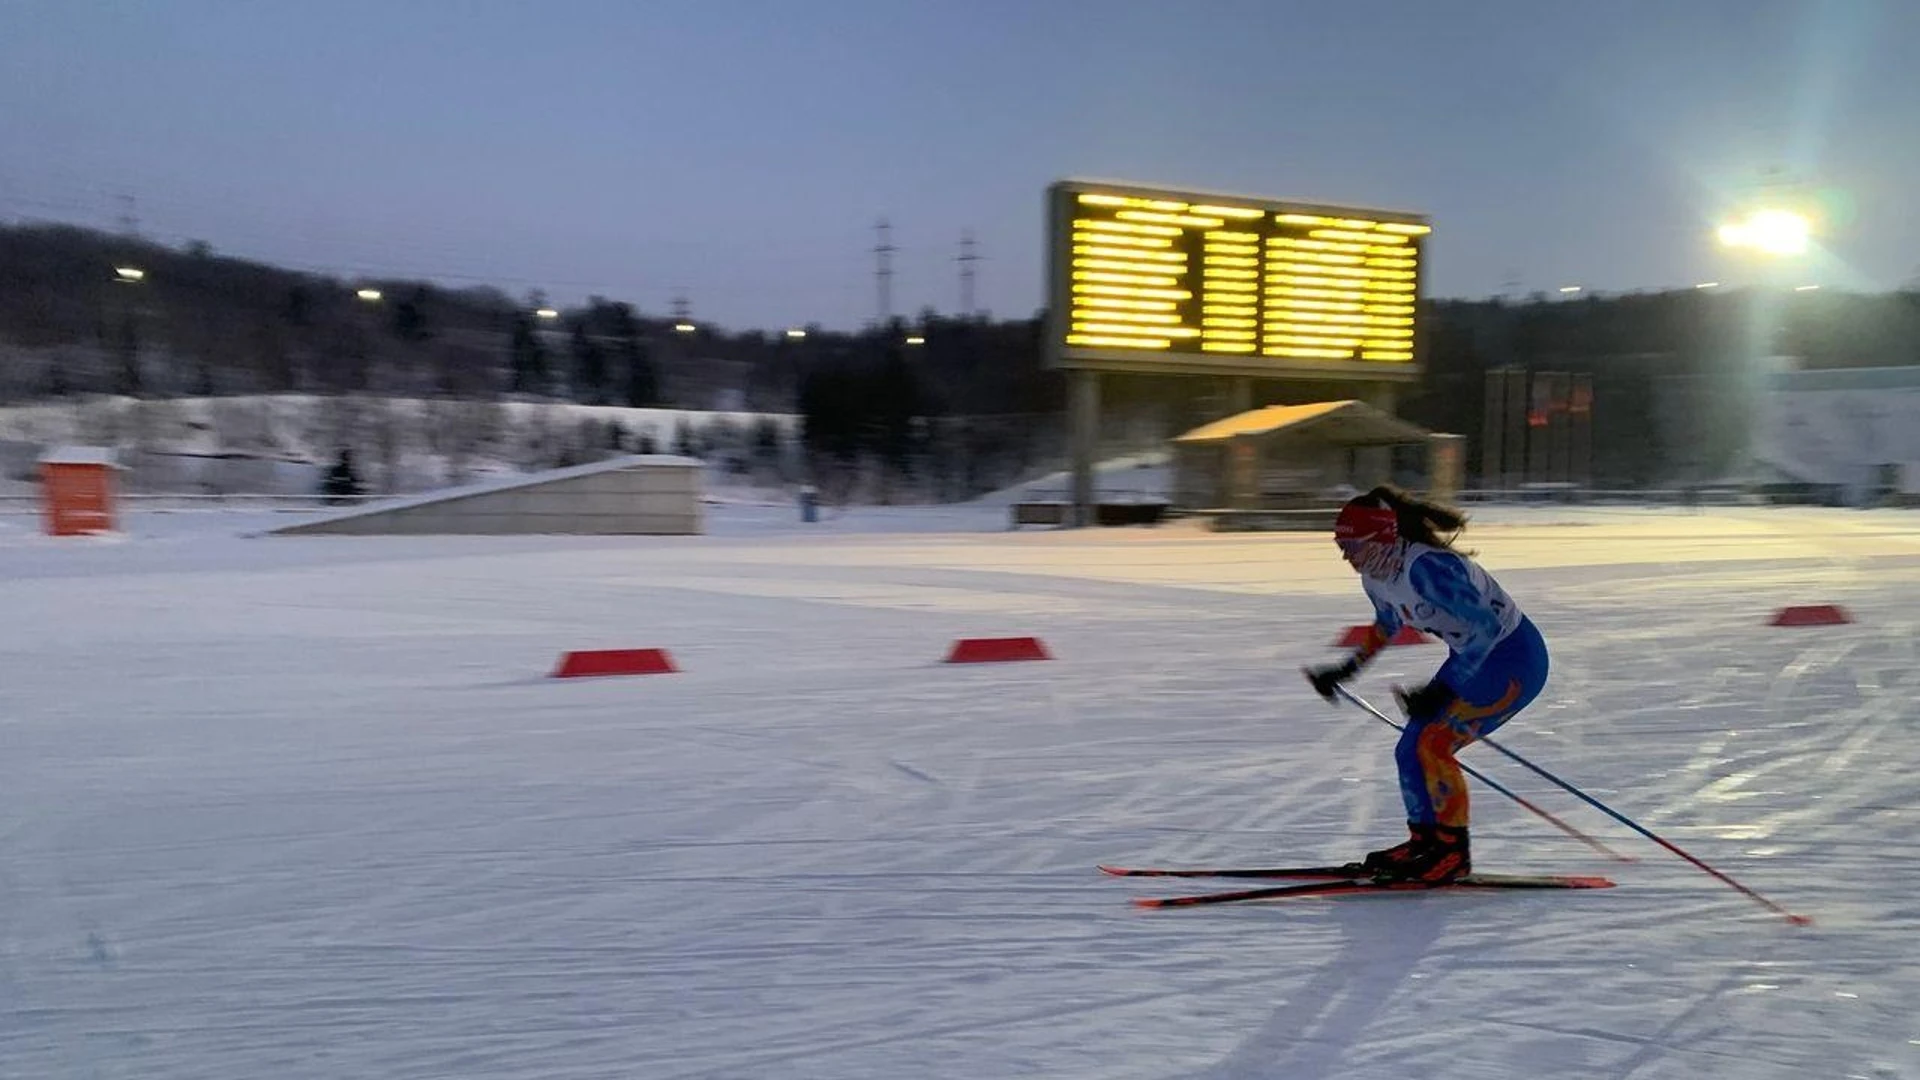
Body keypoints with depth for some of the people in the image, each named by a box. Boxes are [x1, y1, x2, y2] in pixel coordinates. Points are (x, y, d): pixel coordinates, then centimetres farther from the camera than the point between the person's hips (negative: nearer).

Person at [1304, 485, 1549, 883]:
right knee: (1410, 750, 3)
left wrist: (1442, 691, -33)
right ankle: (1424, 842, 19)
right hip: (1473, 657, 9)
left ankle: (1454, 853, -4)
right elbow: (1387, 624, 19)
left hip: (1515, 658, -9)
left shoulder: (1427, 567, -31)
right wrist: (1346, 670, 15)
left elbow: (1487, 626, -32)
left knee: (1434, 744, -18)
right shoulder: (1374, 577, -3)